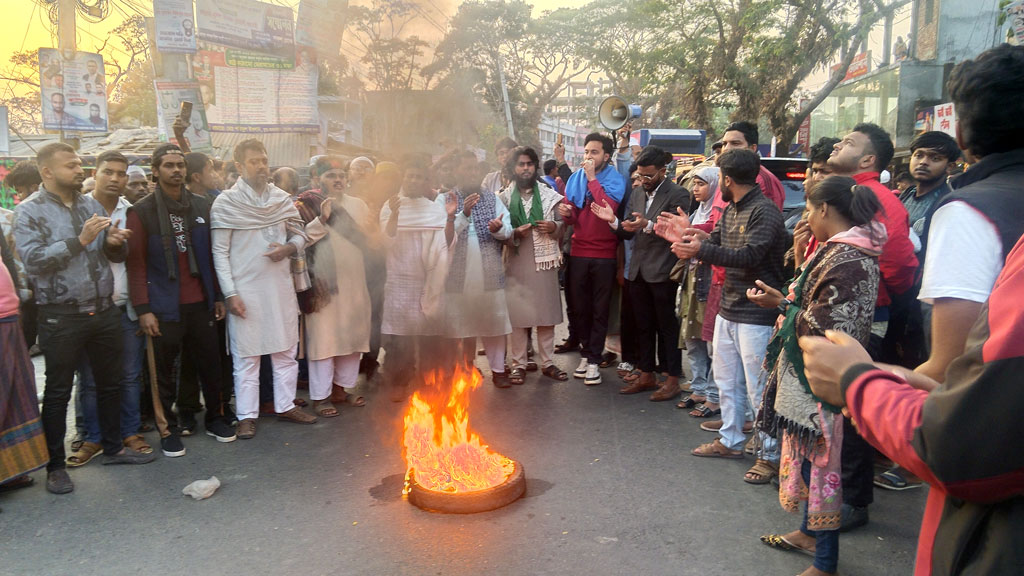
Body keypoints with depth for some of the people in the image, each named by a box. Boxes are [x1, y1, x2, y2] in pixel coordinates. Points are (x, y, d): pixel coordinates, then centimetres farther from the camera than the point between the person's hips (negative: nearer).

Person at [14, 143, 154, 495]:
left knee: (110, 383, 14)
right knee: (58, 392, 5)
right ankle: (55, 466, 16)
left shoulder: (91, 206, 10)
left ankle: (113, 447, 30)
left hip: (104, 311, 5)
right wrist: (80, 241, -23)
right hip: (60, 317, -5)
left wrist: (116, 243, -9)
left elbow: (116, 256, 13)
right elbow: (33, 260, -17)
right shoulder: (29, 211, -4)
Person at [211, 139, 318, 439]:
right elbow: (220, 252, -6)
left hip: (281, 285, 4)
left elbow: (299, 234, 14)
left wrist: (289, 248, -10)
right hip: (245, 290, -4)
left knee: (286, 349, 11)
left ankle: (286, 405, 26)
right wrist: (230, 294, -12)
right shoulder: (226, 203, -5)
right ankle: (247, 415, 15)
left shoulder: (282, 198, 6)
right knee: (246, 355, 3)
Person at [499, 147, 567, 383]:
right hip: (517, 262, -1)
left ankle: (548, 363, 15)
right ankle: (518, 363, 11)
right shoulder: (504, 198, 4)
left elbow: (562, 223, 10)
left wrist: (554, 227, -11)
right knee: (517, 313, 0)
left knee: (546, 313, 5)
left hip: (544, 260, 1)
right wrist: (515, 233, -15)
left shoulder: (549, 195, 7)